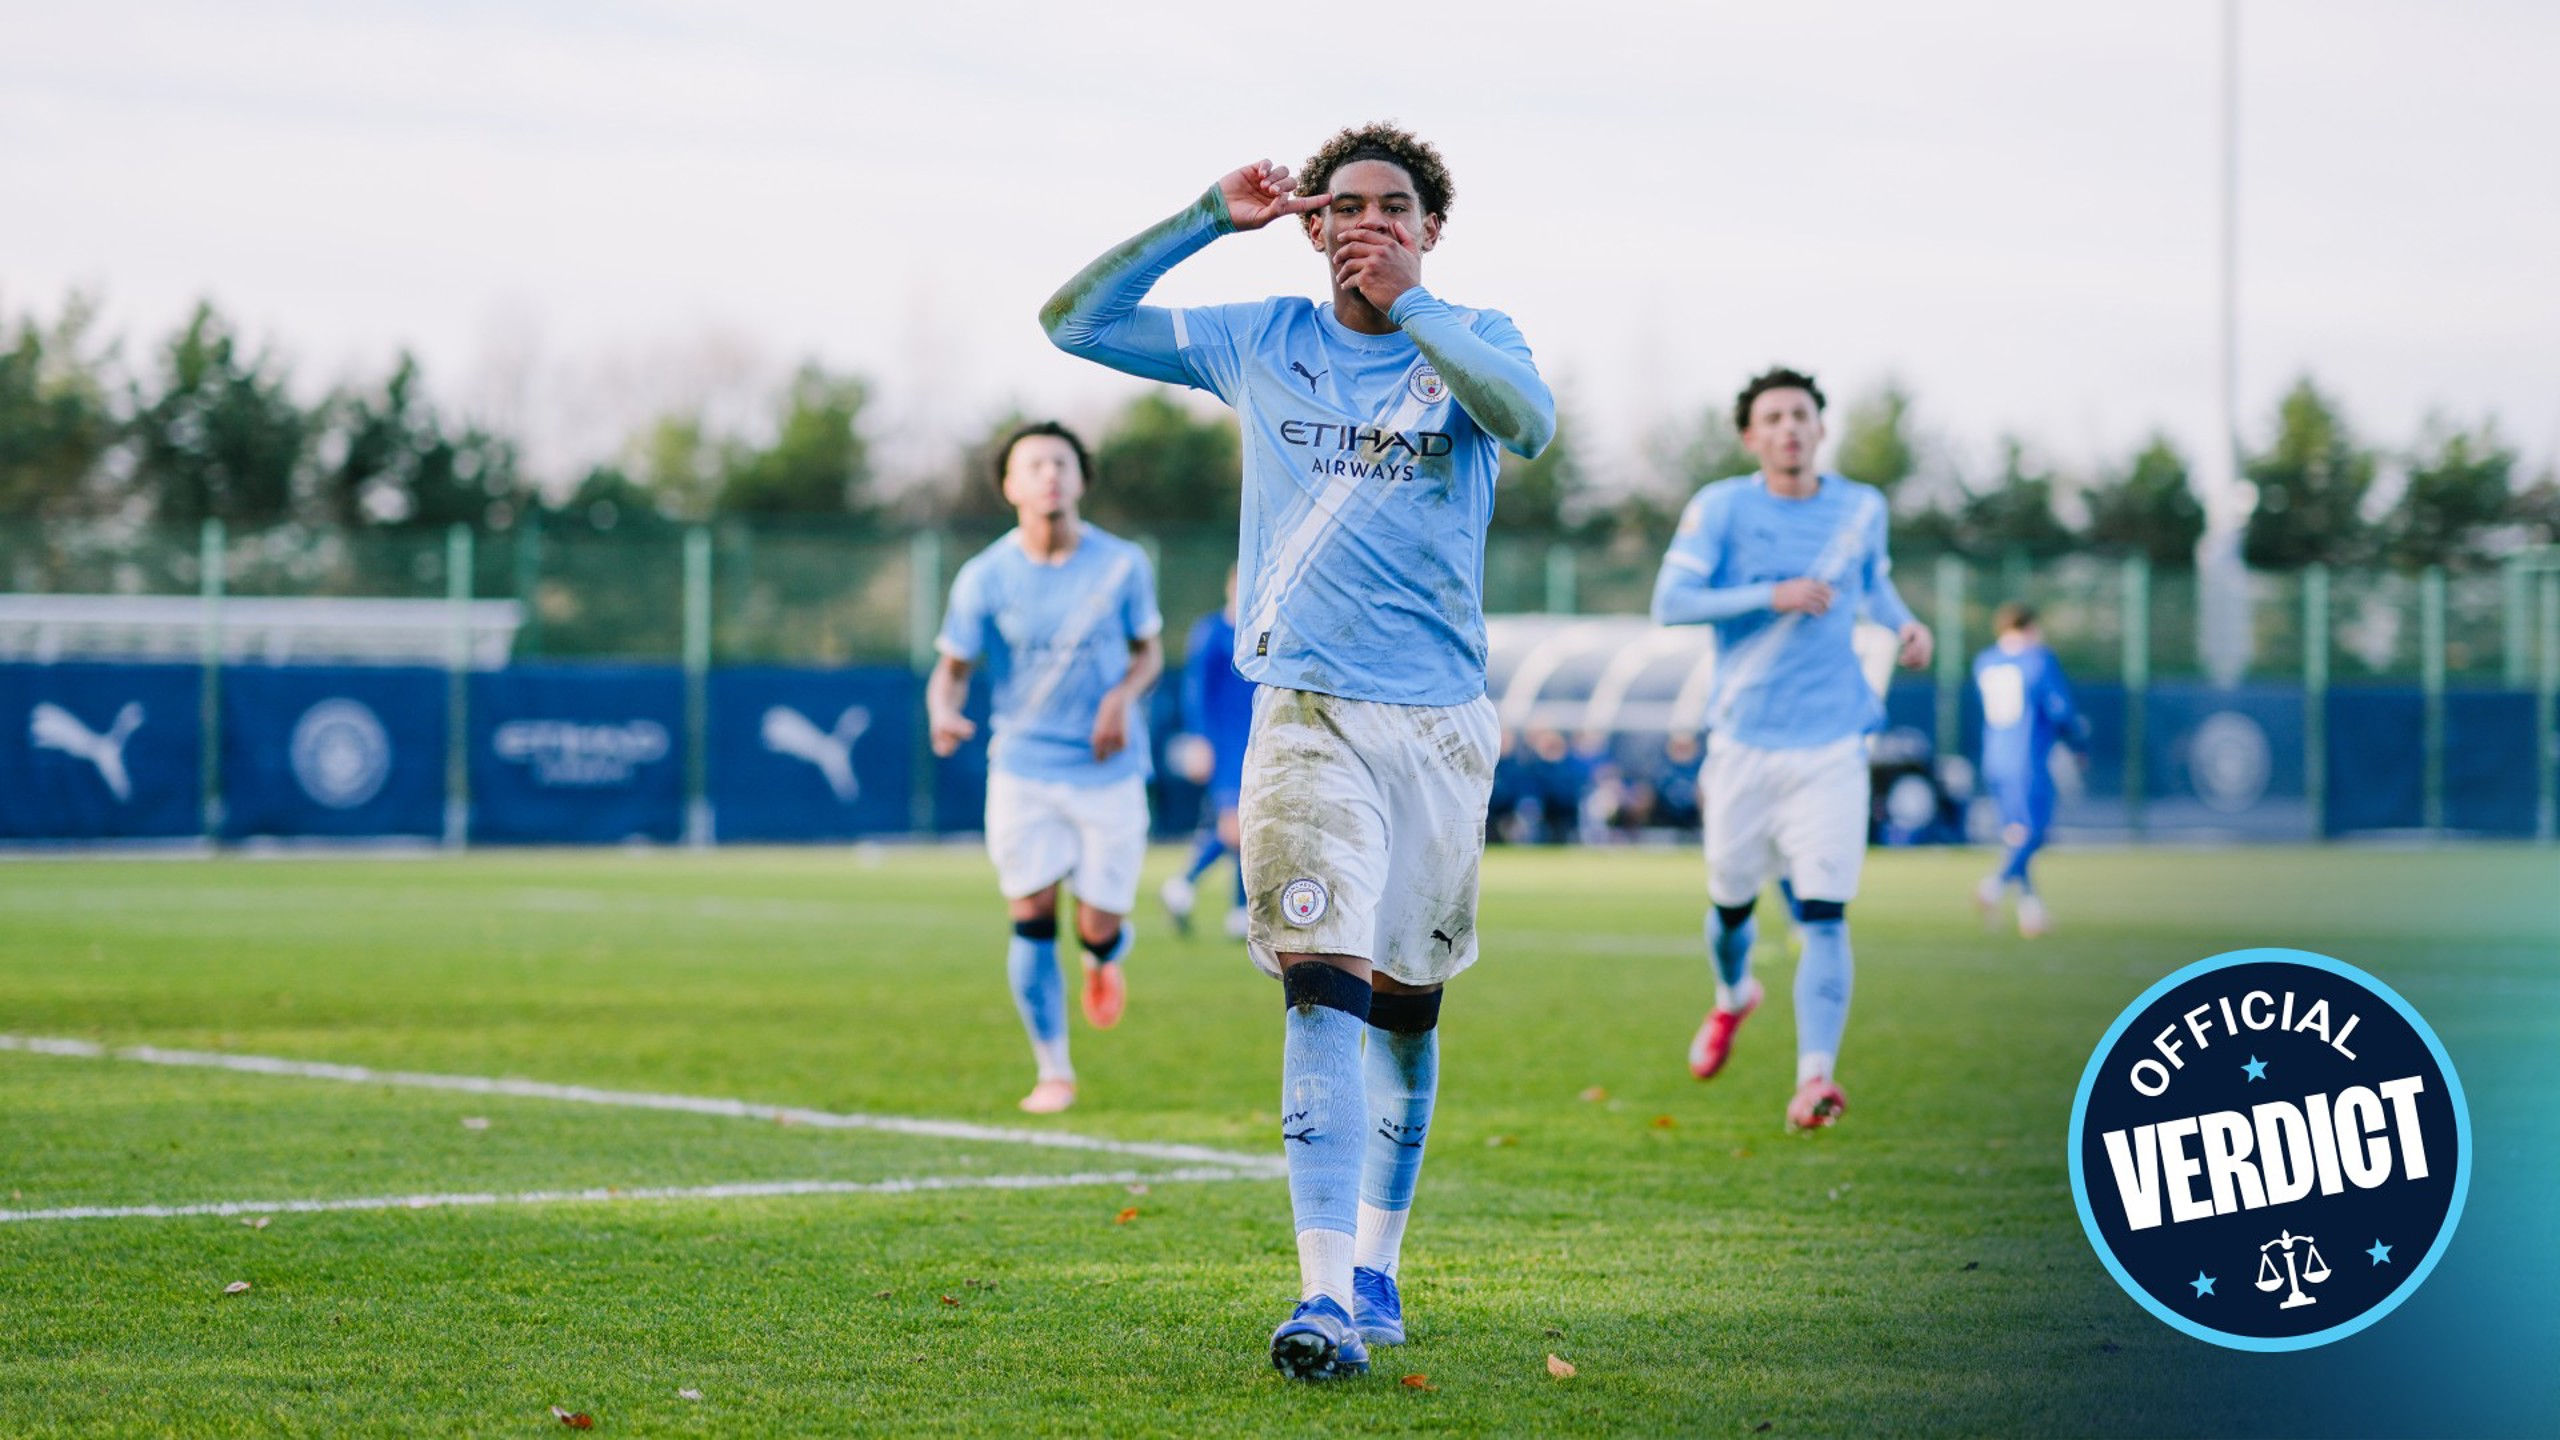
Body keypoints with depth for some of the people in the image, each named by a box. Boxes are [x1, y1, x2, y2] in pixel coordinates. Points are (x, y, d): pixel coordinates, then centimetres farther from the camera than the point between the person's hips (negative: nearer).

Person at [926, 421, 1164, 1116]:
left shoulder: (1122, 564, -4)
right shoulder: (984, 577, -6)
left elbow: (1148, 649, 9)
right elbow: (951, 668, 2)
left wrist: (1123, 696, -12)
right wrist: (943, 714, -21)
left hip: (1108, 771, 0)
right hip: (1023, 768, 0)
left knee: (1097, 928, -2)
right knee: (1031, 919, -6)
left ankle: (1107, 956, 38)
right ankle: (1053, 1072, 8)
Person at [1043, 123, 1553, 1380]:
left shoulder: (1471, 341, 4)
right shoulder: (1260, 344, 8)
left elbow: (1530, 421, -19)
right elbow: (1074, 320, 7)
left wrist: (1405, 302, -16)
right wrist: (1210, 218, -1)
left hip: (1440, 720, 1)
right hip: (1306, 712, -1)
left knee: (1404, 1002, 9)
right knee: (1322, 986, -17)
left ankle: (1375, 1262, 27)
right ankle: (1327, 1294, -24)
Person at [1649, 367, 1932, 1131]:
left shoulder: (1862, 508, 6)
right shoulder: (1722, 507, -5)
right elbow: (1670, 601, -15)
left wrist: (1903, 623, 5)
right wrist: (1771, 596, -23)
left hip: (1830, 747, 0)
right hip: (1743, 744, 0)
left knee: (1824, 916, -13)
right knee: (1731, 902, 13)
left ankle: (1814, 1076, -19)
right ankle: (1733, 997, 47)